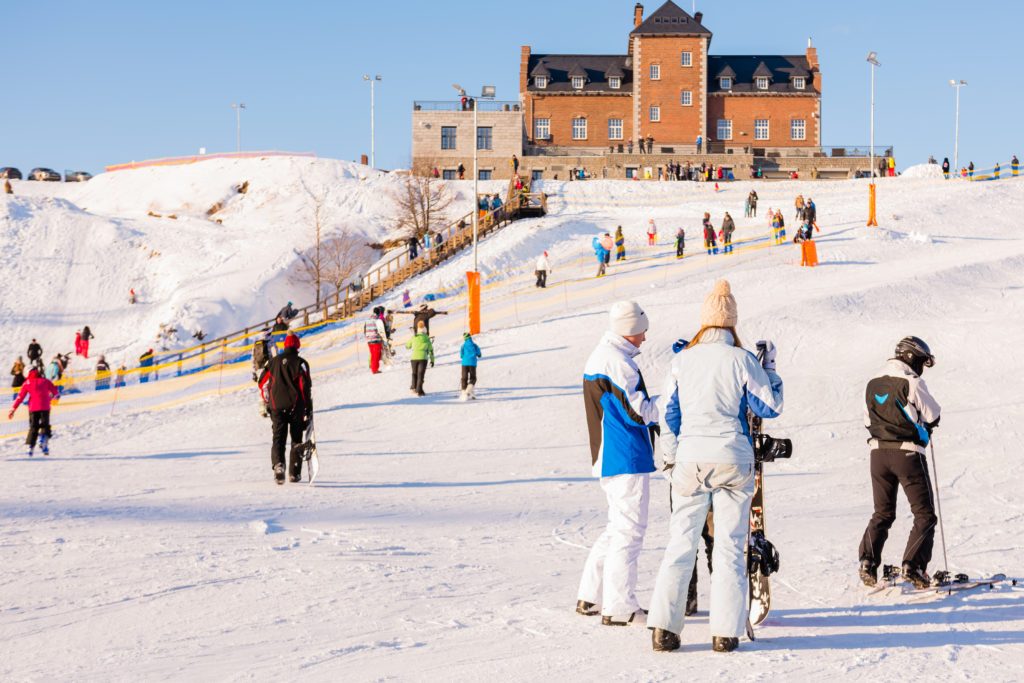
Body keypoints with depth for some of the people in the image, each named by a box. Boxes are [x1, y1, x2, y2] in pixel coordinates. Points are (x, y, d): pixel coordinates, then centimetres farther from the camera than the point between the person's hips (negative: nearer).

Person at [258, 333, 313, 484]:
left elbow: (263, 382, 12)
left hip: (277, 406, 2)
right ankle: (294, 473, 10)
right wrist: (309, 409, -5)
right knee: (296, 439, 12)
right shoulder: (300, 362, -3)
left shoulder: (275, 361, 9)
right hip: (296, 406, -2)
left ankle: (278, 463, -27)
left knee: (278, 438, 1)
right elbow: (306, 386, -9)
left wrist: (267, 403, 24)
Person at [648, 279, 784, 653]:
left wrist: (670, 460, 18)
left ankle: (663, 625, -1)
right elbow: (770, 407, 3)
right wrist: (770, 367, 14)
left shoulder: (682, 360, 1)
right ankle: (725, 631, 1)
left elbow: (668, 414, 7)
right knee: (730, 545, 4)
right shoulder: (742, 360, -5)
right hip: (733, 460, -1)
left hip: (690, 458, 1)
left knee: (681, 542, 6)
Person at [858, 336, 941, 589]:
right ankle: (913, 566, -10)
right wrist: (925, 426, 18)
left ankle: (868, 563, 4)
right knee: (924, 515, 3)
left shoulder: (873, 384, 8)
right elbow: (933, 416, -3)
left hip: (878, 452, 6)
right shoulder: (912, 383, -11)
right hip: (908, 454, -6)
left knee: (883, 513, 18)